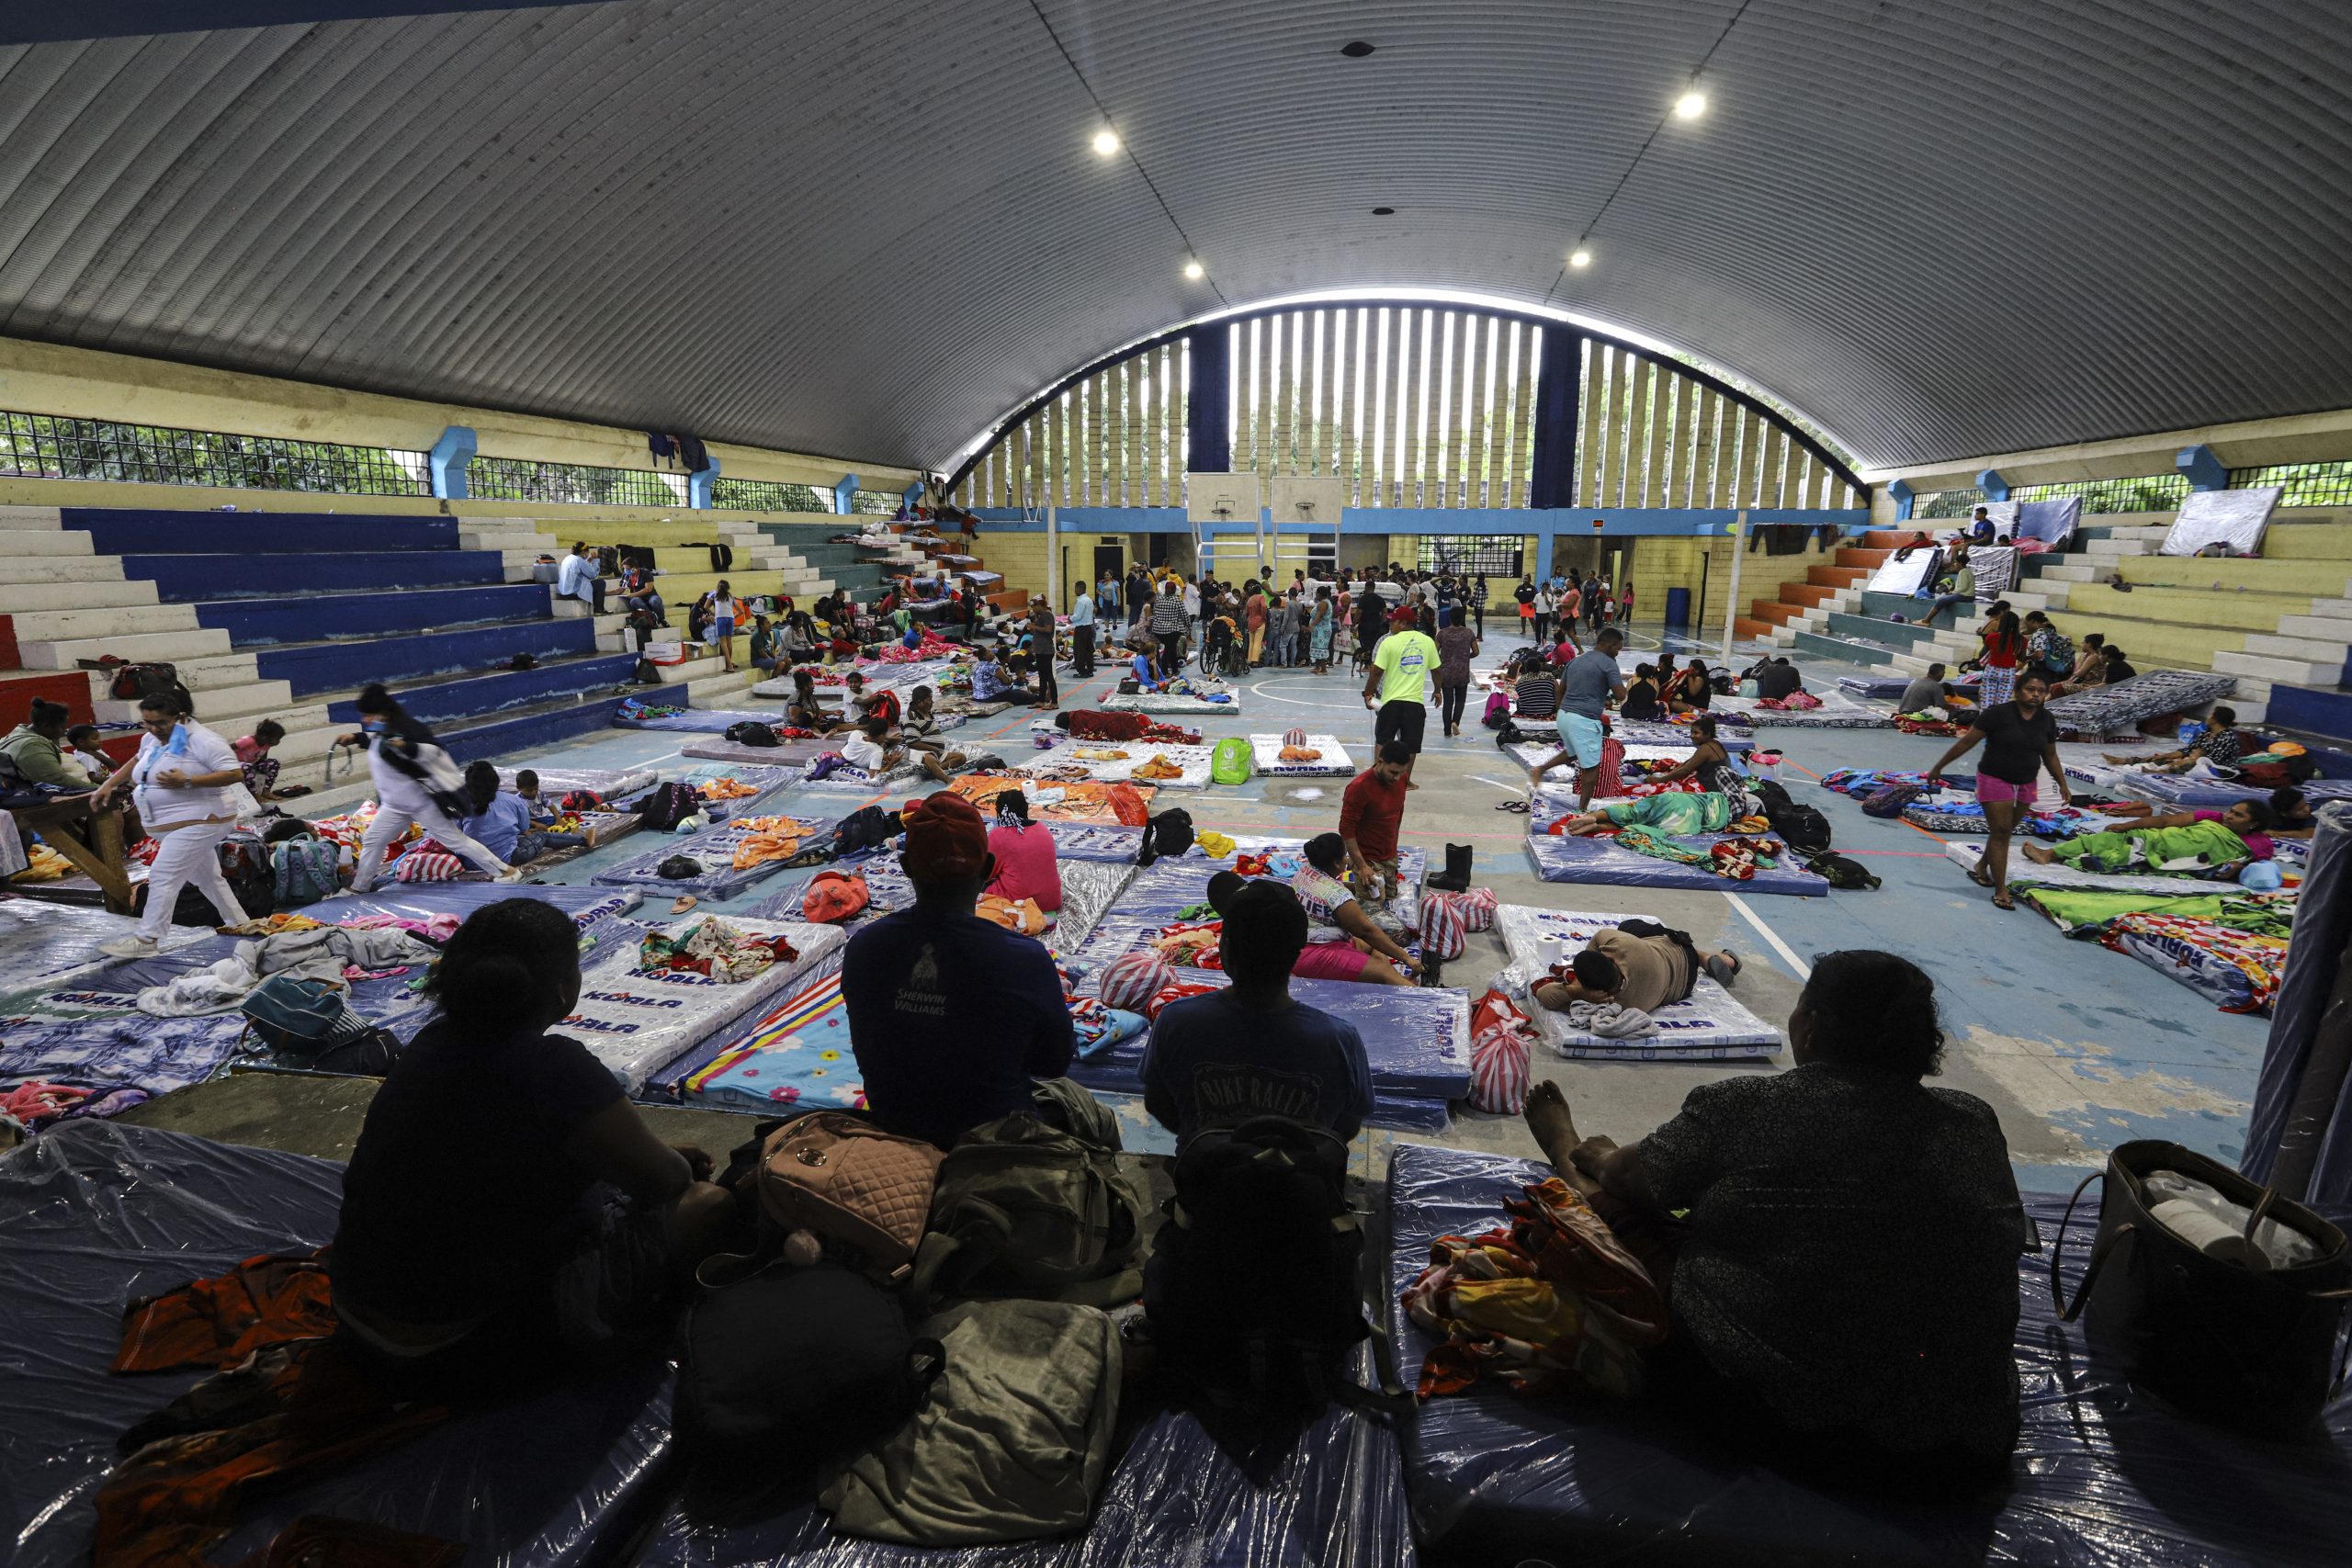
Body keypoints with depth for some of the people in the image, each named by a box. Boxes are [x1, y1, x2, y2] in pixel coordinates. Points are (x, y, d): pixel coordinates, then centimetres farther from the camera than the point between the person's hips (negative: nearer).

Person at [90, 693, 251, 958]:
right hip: (177, 825, 10)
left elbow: (235, 774, -24)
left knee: (163, 878, -11)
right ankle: (240, 925, 23)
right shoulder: (151, 738, 10)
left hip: (198, 823, -10)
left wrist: (187, 782, -29)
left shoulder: (202, 741, -18)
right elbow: (137, 761, 30)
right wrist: (109, 785, 19)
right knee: (208, 878, 14)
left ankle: (145, 940, -7)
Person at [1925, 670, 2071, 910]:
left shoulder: (2047, 720, 1)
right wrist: (1939, 767, -9)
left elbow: (2050, 756, 13)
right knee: (2000, 832, -6)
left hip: (2025, 785, 5)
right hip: (1995, 780, -5)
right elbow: (1967, 742, -11)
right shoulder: (1998, 713, -14)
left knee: (2005, 832, 14)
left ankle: (1981, 868, 36)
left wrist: (2063, 785, 10)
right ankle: (2001, 891, -2)